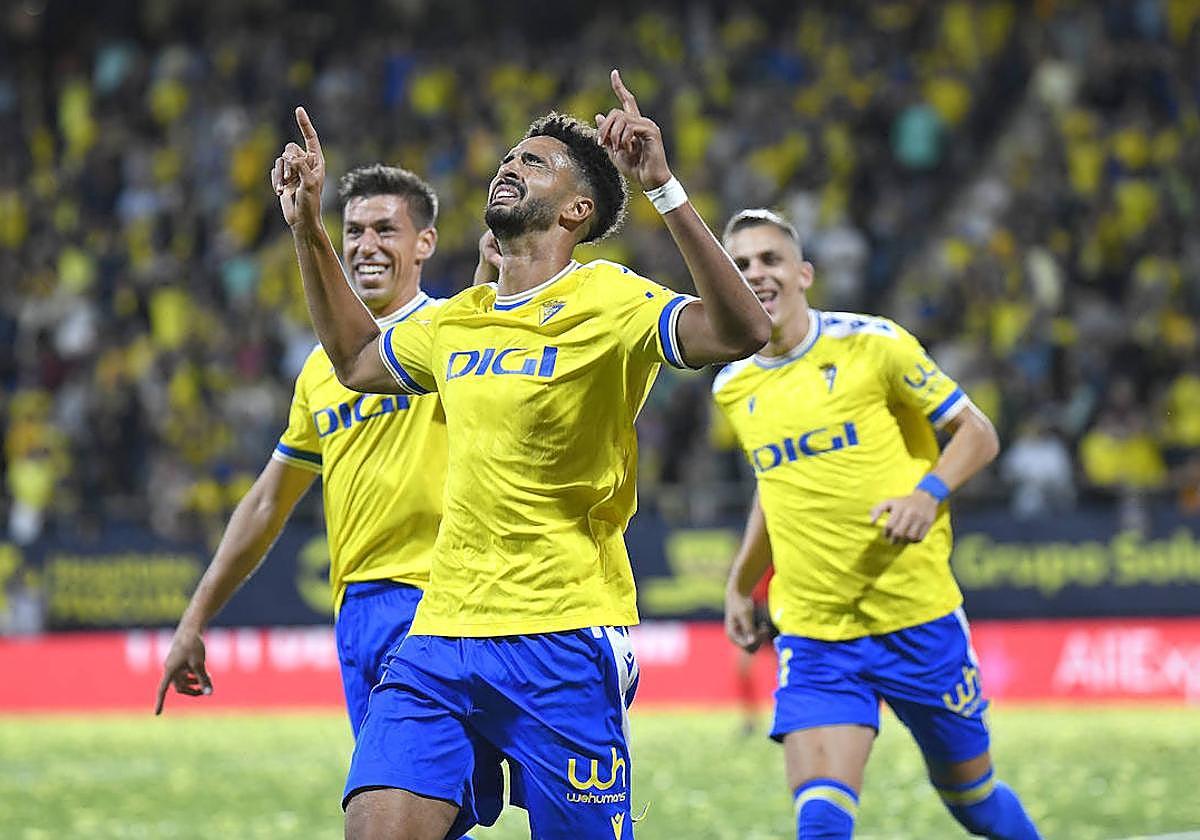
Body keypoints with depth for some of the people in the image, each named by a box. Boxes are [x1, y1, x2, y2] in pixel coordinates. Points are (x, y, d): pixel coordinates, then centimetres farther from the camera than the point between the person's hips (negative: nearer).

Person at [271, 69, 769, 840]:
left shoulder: (609, 303, -5)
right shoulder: (460, 320, 16)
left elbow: (742, 331, -23)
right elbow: (357, 360, 36)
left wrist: (663, 187, -28)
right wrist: (308, 229, 28)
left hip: (564, 644, -6)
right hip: (440, 636, 6)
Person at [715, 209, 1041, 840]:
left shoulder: (870, 344, -6)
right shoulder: (732, 388, 8)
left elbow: (977, 433, -2)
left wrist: (929, 491, -19)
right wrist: (739, 584, 26)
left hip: (918, 620, -2)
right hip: (811, 632, 2)